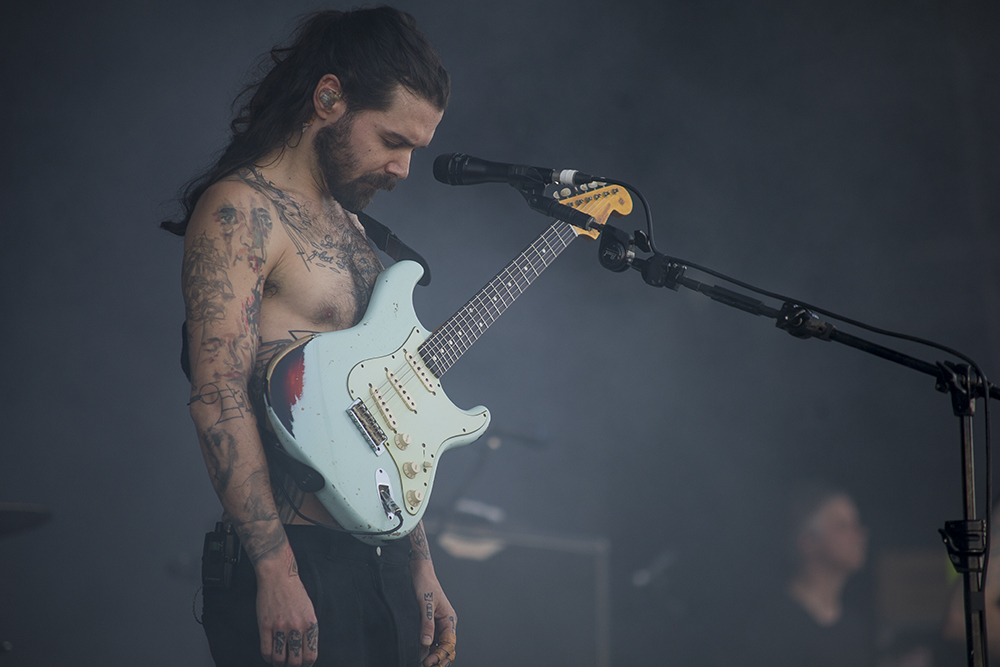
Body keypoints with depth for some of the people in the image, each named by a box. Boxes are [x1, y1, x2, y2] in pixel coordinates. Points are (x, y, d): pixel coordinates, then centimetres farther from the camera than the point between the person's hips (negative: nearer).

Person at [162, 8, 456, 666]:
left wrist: (422, 569, 17)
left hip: (384, 561, 8)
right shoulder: (240, 210, -9)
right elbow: (220, 400, -19)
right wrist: (277, 575, -24)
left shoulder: (347, 222, 18)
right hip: (298, 564, -8)